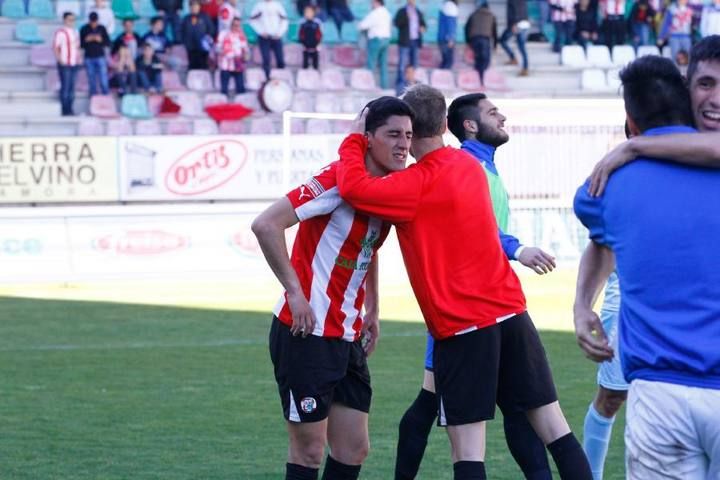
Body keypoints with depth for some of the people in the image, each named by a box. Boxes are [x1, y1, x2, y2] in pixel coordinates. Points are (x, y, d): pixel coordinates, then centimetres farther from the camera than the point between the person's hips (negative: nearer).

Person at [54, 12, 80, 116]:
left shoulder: (75, 32, 15)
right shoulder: (60, 32, -10)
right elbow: (55, 48, -12)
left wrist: (78, 58, 12)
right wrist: (60, 60, -16)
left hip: (74, 64, 7)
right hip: (65, 64, -7)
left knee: (72, 87, 8)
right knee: (65, 87, -6)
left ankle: (70, 109, 13)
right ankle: (65, 110, -2)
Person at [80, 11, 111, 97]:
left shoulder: (102, 29, 3)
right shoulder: (84, 29, 2)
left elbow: (108, 43, 4)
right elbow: (80, 44, 5)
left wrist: (101, 40, -14)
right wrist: (86, 40, -13)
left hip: (100, 57, -1)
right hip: (89, 58, 1)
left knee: (103, 82, -6)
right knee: (92, 82, 1)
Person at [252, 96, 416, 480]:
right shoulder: (340, 179, -17)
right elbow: (266, 224, -23)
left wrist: (372, 311, 18)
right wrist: (295, 292, -21)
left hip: (347, 339, 8)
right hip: (306, 334, -8)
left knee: (354, 449, 9)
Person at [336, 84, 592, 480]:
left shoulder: (417, 184, -11)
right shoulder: (469, 165, 12)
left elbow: (353, 188, -20)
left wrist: (355, 141, -4)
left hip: (462, 328, -6)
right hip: (510, 312, 6)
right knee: (554, 428, 7)